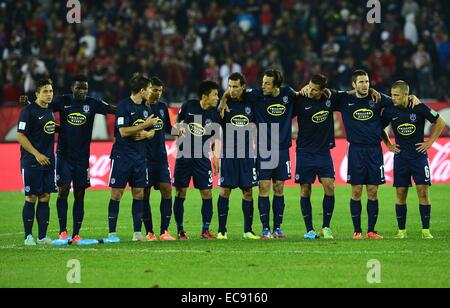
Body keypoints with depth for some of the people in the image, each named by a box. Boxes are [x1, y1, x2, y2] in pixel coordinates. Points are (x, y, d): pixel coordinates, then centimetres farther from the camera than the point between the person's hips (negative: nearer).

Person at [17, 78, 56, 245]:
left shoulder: (50, 111, 13)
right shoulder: (28, 111, -10)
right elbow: (20, 136, -13)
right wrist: (37, 154, -18)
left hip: (48, 161, 7)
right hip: (32, 162, -7)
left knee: (45, 198, 5)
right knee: (31, 198, -3)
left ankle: (42, 236, 8)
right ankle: (28, 236, 3)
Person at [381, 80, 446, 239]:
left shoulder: (419, 108, -10)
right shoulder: (389, 111, -4)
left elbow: (440, 122, 1)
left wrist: (430, 142, -1)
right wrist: (388, 144, 7)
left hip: (419, 154, -2)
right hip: (401, 157, 2)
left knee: (423, 191, -6)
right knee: (401, 193, 1)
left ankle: (426, 230, -1)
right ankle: (401, 230, 8)